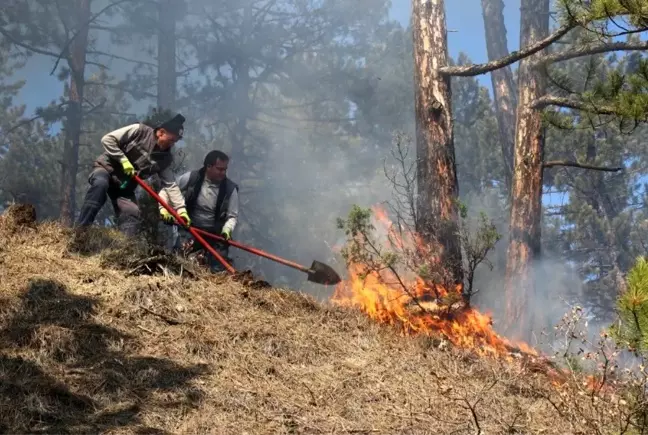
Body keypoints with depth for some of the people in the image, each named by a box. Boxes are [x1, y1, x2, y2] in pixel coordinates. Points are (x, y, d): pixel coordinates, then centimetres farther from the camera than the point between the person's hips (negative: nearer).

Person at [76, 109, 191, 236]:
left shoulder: (165, 158, -3)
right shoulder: (139, 131, -17)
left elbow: (171, 185, -3)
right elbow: (107, 139, -17)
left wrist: (181, 209, -14)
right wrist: (123, 160, -22)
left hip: (125, 186, 6)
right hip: (107, 168, -6)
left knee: (132, 215, -14)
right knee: (101, 184, -37)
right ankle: (80, 229, -37)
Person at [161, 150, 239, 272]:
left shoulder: (230, 188, -6)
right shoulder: (190, 178, -8)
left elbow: (232, 216, -2)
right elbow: (166, 191, 1)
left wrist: (226, 230, -22)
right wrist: (164, 209, -15)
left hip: (215, 234, 1)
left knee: (219, 269, -11)